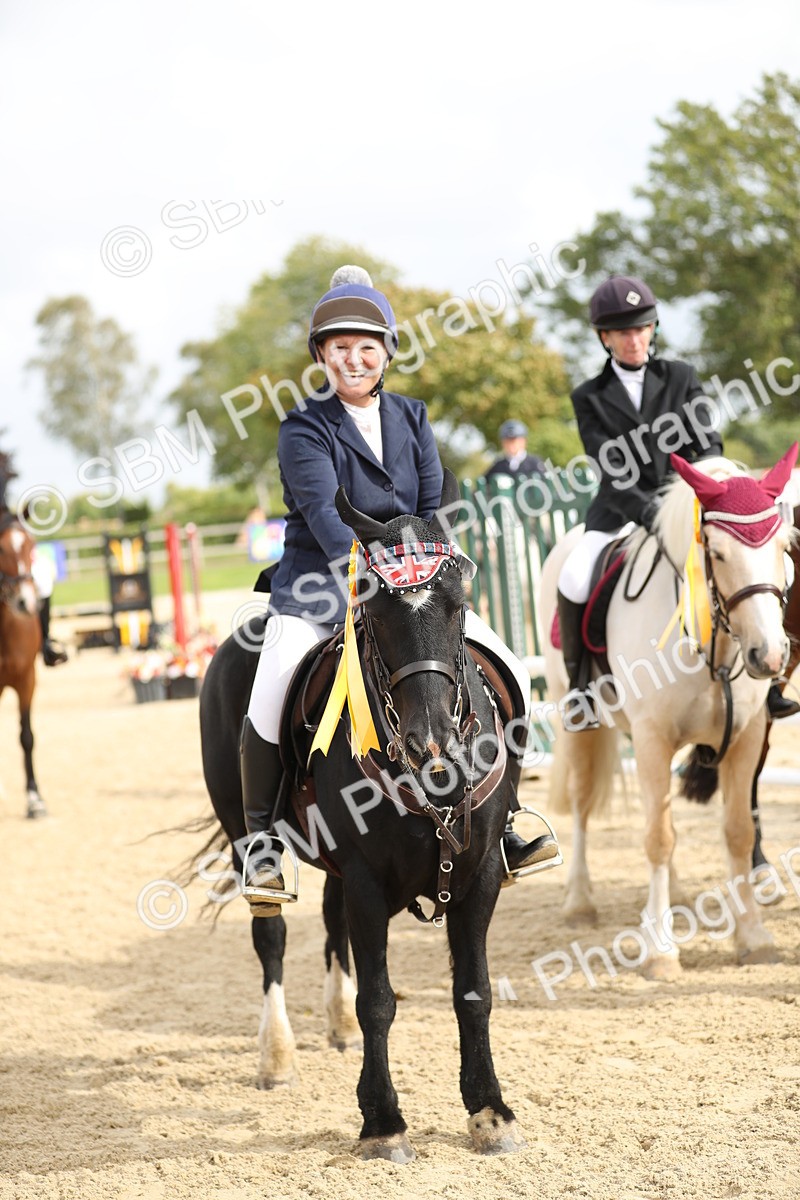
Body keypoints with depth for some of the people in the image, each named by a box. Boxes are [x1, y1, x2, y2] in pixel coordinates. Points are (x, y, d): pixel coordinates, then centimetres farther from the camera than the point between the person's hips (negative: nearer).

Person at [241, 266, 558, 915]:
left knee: (510, 676, -8)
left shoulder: (411, 419, 9)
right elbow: (324, 512, -21)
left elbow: (433, 510, 5)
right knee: (269, 707, -27)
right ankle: (262, 842, -7)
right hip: (321, 585, -4)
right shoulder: (305, 430, -7)